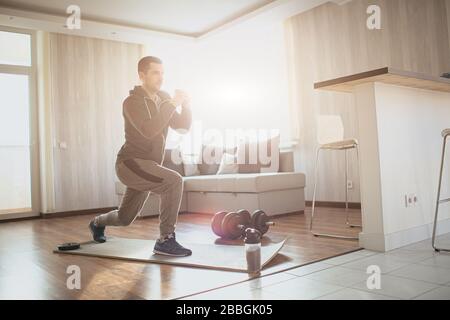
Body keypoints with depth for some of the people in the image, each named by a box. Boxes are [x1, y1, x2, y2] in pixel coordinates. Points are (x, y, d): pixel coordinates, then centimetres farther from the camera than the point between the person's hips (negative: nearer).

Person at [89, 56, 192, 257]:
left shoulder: (163, 99, 9)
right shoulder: (132, 102, -13)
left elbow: (182, 127, 5)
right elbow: (149, 130, -30)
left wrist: (186, 105, -11)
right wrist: (172, 104, -28)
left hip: (147, 168, 8)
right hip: (130, 163, -8)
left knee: (125, 217, 21)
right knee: (173, 181, -31)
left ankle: (97, 223, 54)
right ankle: (166, 240, -21)